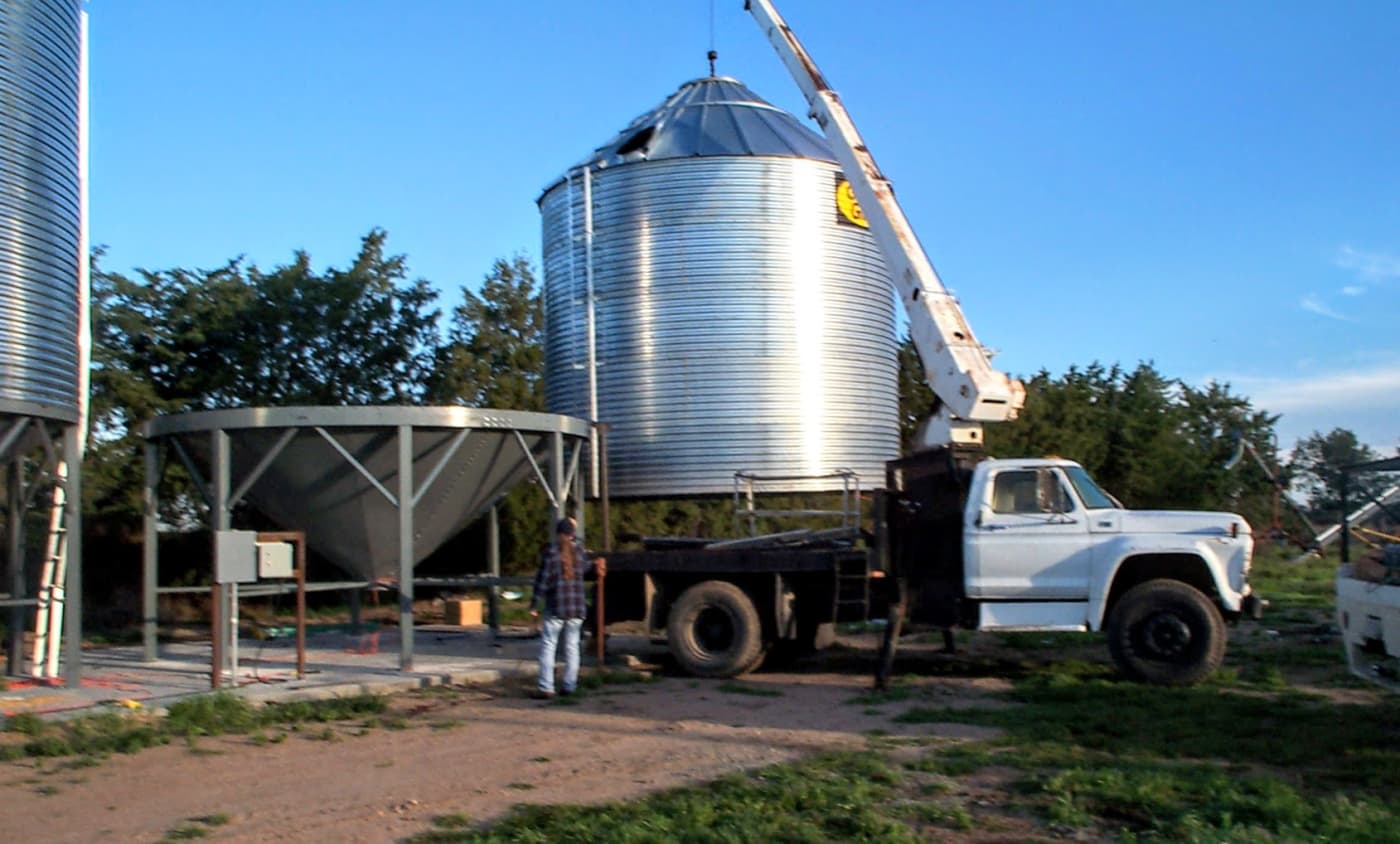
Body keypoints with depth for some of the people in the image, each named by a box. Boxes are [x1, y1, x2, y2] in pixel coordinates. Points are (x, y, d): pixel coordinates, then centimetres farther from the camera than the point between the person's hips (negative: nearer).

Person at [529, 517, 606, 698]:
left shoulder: (551, 552, -8)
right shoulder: (579, 549, 3)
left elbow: (542, 581, -8)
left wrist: (534, 606, -4)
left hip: (556, 609, -4)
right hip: (577, 608, 4)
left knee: (548, 646, 0)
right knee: (572, 646, 12)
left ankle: (546, 687, -5)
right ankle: (570, 686, 13)